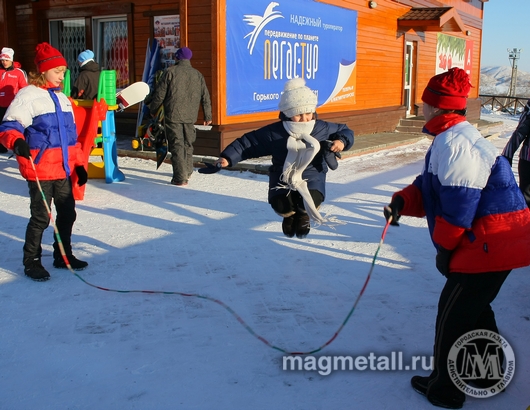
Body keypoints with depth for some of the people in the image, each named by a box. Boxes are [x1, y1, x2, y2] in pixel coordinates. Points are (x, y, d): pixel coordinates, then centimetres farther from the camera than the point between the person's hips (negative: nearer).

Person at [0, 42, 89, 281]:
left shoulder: (62, 98, 15)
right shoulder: (28, 96, -9)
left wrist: (79, 164, 15)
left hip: (63, 169, 7)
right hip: (39, 170, -7)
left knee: (67, 213, 13)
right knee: (41, 217, -1)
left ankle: (63, 256, 29)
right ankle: (31, 262, 15)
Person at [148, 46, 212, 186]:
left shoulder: (170, 72, -5)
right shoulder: (197, 75, 9)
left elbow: (159, 94, -4)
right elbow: (205, 97, 11)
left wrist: (153, 110, 10)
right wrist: (208, 116, 20)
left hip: (173, 116, -4)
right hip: (190, 117, 5)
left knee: (177, 145, -5)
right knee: (188, 144, 19)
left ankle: (180, 178, -10)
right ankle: (187, 172, 32)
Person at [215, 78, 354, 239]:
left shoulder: (323, 129, -6)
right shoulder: (273, 133, -10)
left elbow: (345, 131, 11)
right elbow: (247, 142, -7)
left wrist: (341, 142, -13)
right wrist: (228, 158, -18)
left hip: (312, 177, 0)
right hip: (283, 178, 0)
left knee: (311, 200, -33)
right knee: (281, 204, -29)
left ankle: (303, 215, 12)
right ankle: (290, 215, 17)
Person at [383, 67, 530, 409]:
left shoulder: (453, 141, -20)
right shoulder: (455, 137, 15)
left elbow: (459, 203, -22)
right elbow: (431, 187, 13)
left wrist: (444, 247, -11)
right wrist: (403, 201, -5)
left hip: (490, 243, -10)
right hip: (497, 240, 10)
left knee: (454, 313, 2)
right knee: (475, 306, 23)